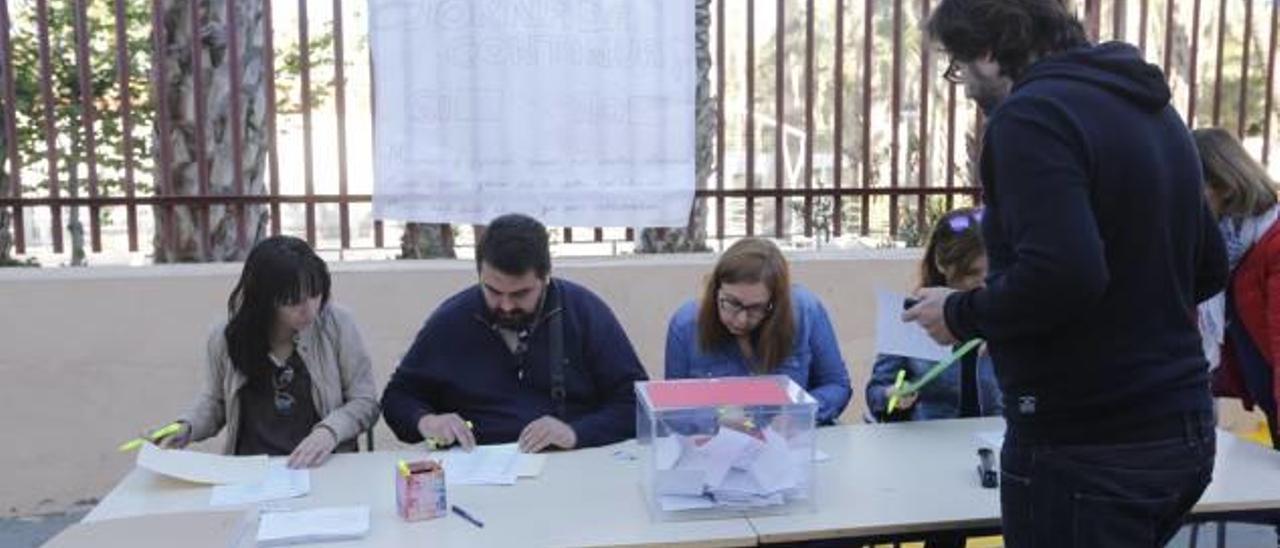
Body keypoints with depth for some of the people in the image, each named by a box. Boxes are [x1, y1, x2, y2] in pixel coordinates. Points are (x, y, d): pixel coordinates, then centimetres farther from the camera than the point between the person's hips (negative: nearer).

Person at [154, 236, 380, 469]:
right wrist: (186, 429, 0)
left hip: (325, 468, -2)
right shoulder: (225, 336, 2)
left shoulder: (336, 323, -4)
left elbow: (365, 402, 0)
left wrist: (330, 430, -19)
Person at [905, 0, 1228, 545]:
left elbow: (1061, 275, -28)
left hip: (1087, 446, -9)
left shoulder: (1031, 113, -15)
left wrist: (960, 315, -12)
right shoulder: (1150, 107, 12)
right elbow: (1209, 268, 17)